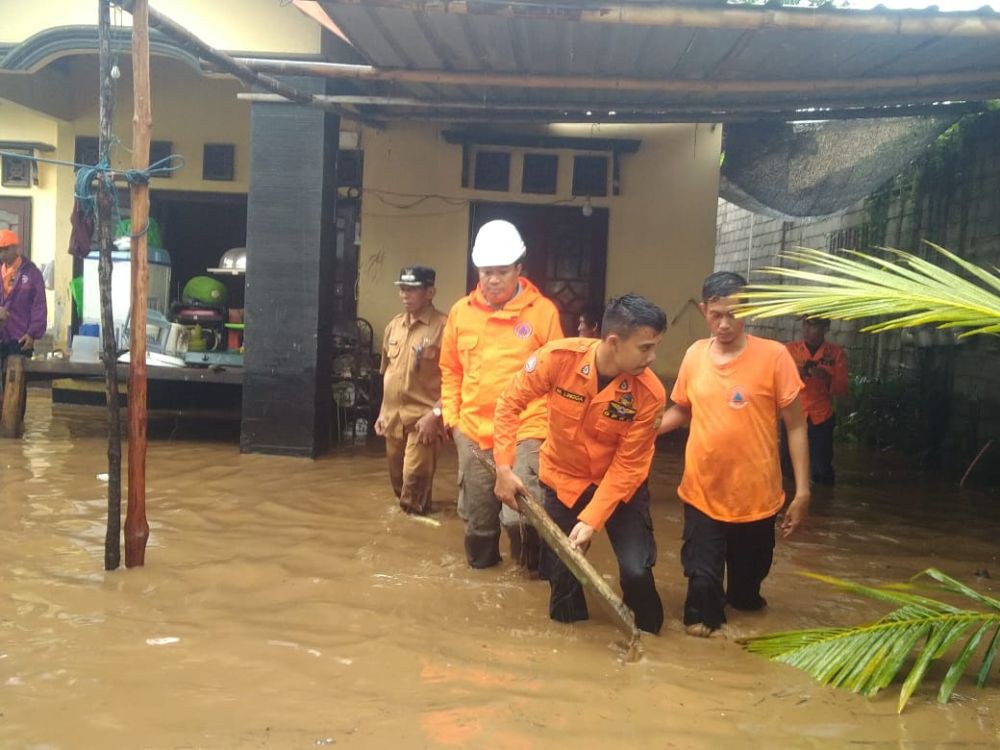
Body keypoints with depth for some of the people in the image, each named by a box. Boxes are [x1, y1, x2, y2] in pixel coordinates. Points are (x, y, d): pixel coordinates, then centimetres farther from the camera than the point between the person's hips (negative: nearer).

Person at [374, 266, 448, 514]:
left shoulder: (443, 326, -11)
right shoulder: (393, 326, 12)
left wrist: (435, 413, -19)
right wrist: (383, 412, 17)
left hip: (423, 418, -7)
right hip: (393, 418, 7)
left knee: (414, 480, -10)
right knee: (397, 479, 16)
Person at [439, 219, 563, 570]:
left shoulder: (543, 311, -5)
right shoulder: (461, 311, 5)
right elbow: (450, 371, 14)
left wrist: (546, 426, -7)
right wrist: (451, 418, 8)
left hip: (525, 433, -4)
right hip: (472, 433, 4)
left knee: (518, 516, -14)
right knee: (477, 518, 15)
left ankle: (535, 570, 15)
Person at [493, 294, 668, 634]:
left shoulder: (649, 393, -26)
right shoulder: (558, 357, -26)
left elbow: (627, 465, -21)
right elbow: (511, 403, -13)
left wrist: (592, 519, -27)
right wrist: (504, 467, -17)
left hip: (620, 485, -1)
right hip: (563, 478, 1)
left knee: (636, 569, -11)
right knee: (559, 567, 7)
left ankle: (644, 636, 17)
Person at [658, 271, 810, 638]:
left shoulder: (773, 356, -11)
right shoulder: (695, 354, 0)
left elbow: (795, 426, -8)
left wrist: (802, 491, -10)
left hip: (755, 494, -1)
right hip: (703, 491, 1)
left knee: (750, 570, 20)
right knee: (703, 572, 8)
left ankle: (743, 601, 50)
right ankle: (703, 617, 34)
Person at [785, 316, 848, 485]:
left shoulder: (836, 353, 3)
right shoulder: (789, 349, 2)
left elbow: (842, 390, 1)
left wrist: (827, 379, -19)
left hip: (821, 420, 0)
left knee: (822, 469, 2)